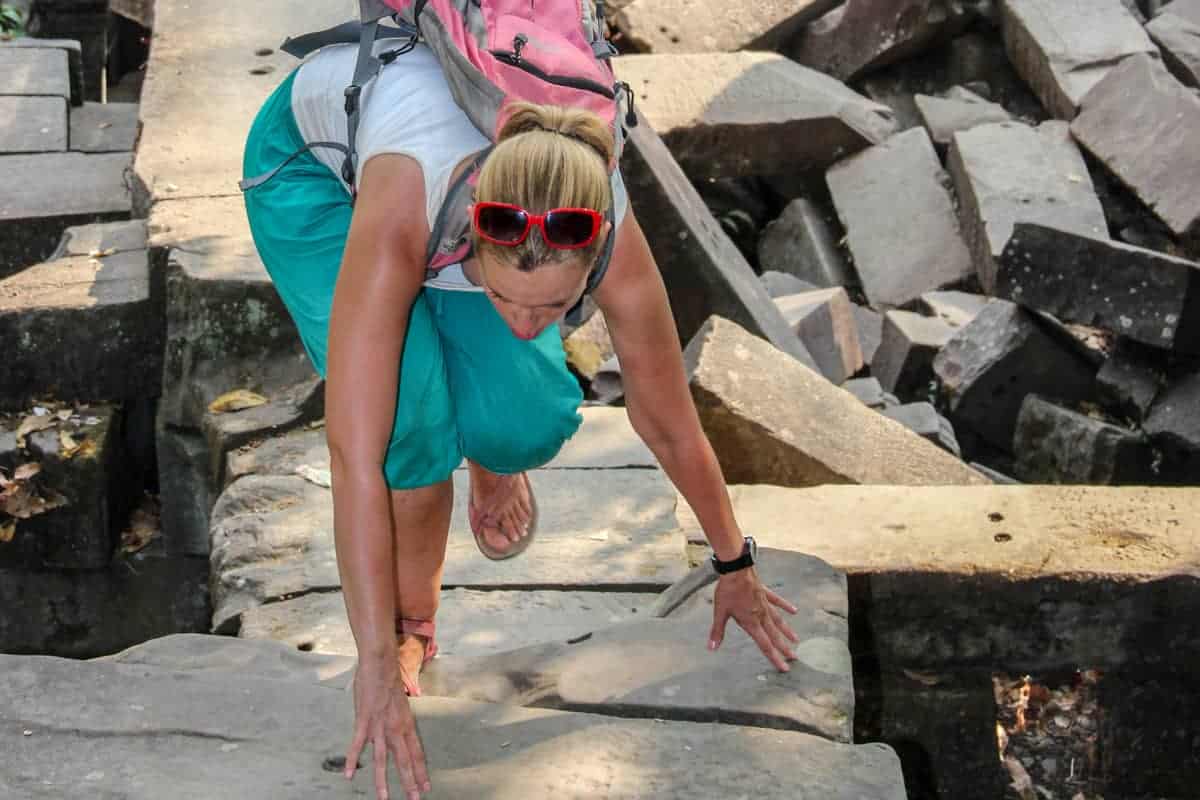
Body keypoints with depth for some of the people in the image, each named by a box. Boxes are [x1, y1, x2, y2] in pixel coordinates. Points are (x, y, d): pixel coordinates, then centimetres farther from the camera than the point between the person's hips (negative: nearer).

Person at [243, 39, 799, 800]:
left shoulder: (612, 243, -34)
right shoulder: (401, 213, -46)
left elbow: (674, 430, -15)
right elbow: (356, 453, -43)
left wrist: (737, 570, 0)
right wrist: (377, 664, -41)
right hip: (312, 160, -3)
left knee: (529, 415, -19)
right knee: (409, 409, -27)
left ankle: (491, 464, 20)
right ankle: (413, 619, 1)